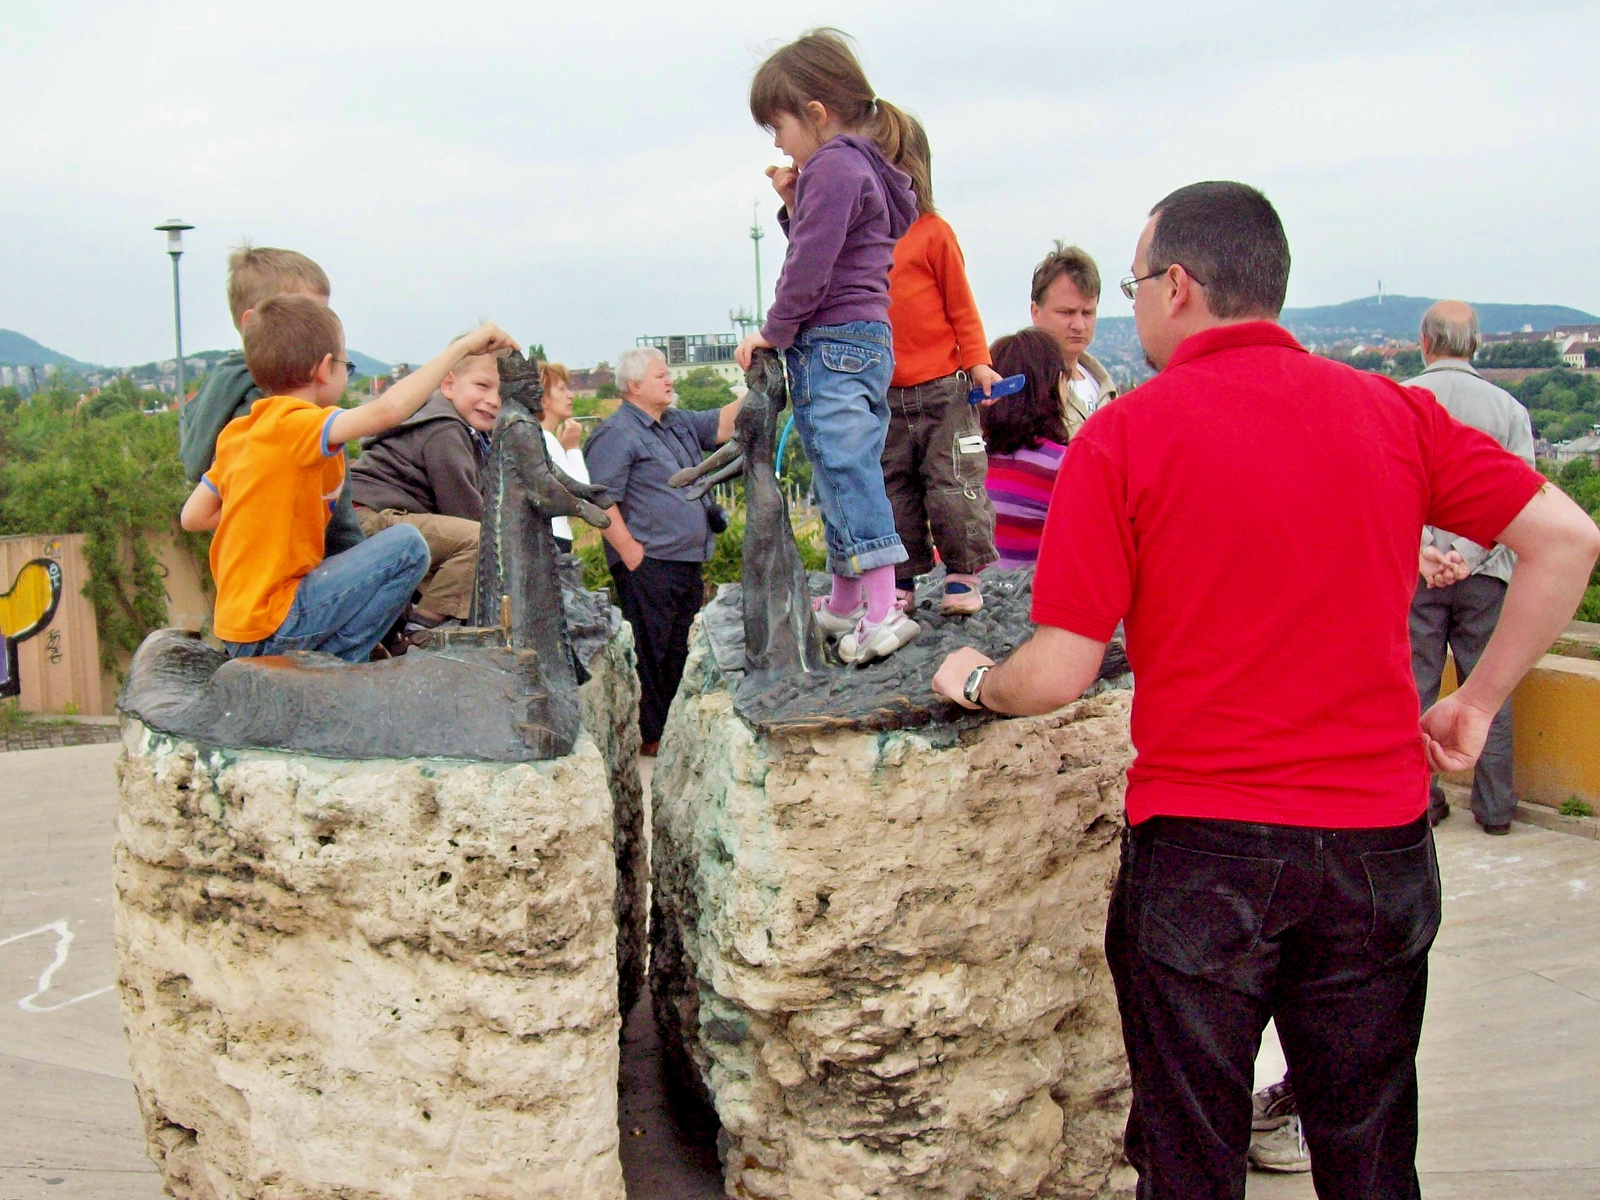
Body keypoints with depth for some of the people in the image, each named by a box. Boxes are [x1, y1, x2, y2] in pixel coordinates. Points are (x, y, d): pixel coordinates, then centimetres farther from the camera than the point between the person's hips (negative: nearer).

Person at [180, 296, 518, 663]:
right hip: (271, 630, -9)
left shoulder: (236, 434, 11)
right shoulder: (296, 425, -16)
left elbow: (192, 515, 14)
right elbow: (387, 410, -30)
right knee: (406, 545, -14)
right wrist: (462, 346, -23)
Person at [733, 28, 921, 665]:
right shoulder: (863, 168, 20)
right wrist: (793, 204, 11)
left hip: (831, 346, -11)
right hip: (866, 343, 11)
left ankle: (883, 611, -18)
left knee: (848, 471, -14)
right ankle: (844, 603, 26)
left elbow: (811, 265, -18)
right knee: (845, 475, 16)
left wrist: (774, 330, -9)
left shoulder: (833, 166, -12)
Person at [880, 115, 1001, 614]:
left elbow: (961, 305, 0)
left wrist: (977, 361, -6)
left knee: (952, 485, 0)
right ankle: (902, 580, 18)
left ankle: (963, 574, 12)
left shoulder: (933, 232, -3)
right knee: (893, 491, 9)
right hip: (882, 395, 4)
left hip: (941, 390, -4)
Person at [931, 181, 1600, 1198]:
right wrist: (1476, 704, 8)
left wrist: (975, 682, 9)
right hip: (1379, 838, 4)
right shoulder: (1394, 411, 2)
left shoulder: (1122, 438, -9)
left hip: (1200, 846, -3)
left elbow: (1059, 676, -12)